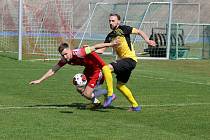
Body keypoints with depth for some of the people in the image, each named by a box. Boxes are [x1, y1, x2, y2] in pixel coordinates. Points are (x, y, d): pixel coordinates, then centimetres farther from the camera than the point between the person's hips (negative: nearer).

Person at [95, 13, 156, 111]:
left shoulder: (123, 29, -5)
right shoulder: (110, 36, 14)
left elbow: (139, 32, 1)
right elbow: (101, 50, 13)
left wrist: (147, 41, -12)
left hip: (130, 59, -9)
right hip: (123, 60, 9)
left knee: (108, 68, -25)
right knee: (120, 85, 13)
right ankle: (135, 106, 24)